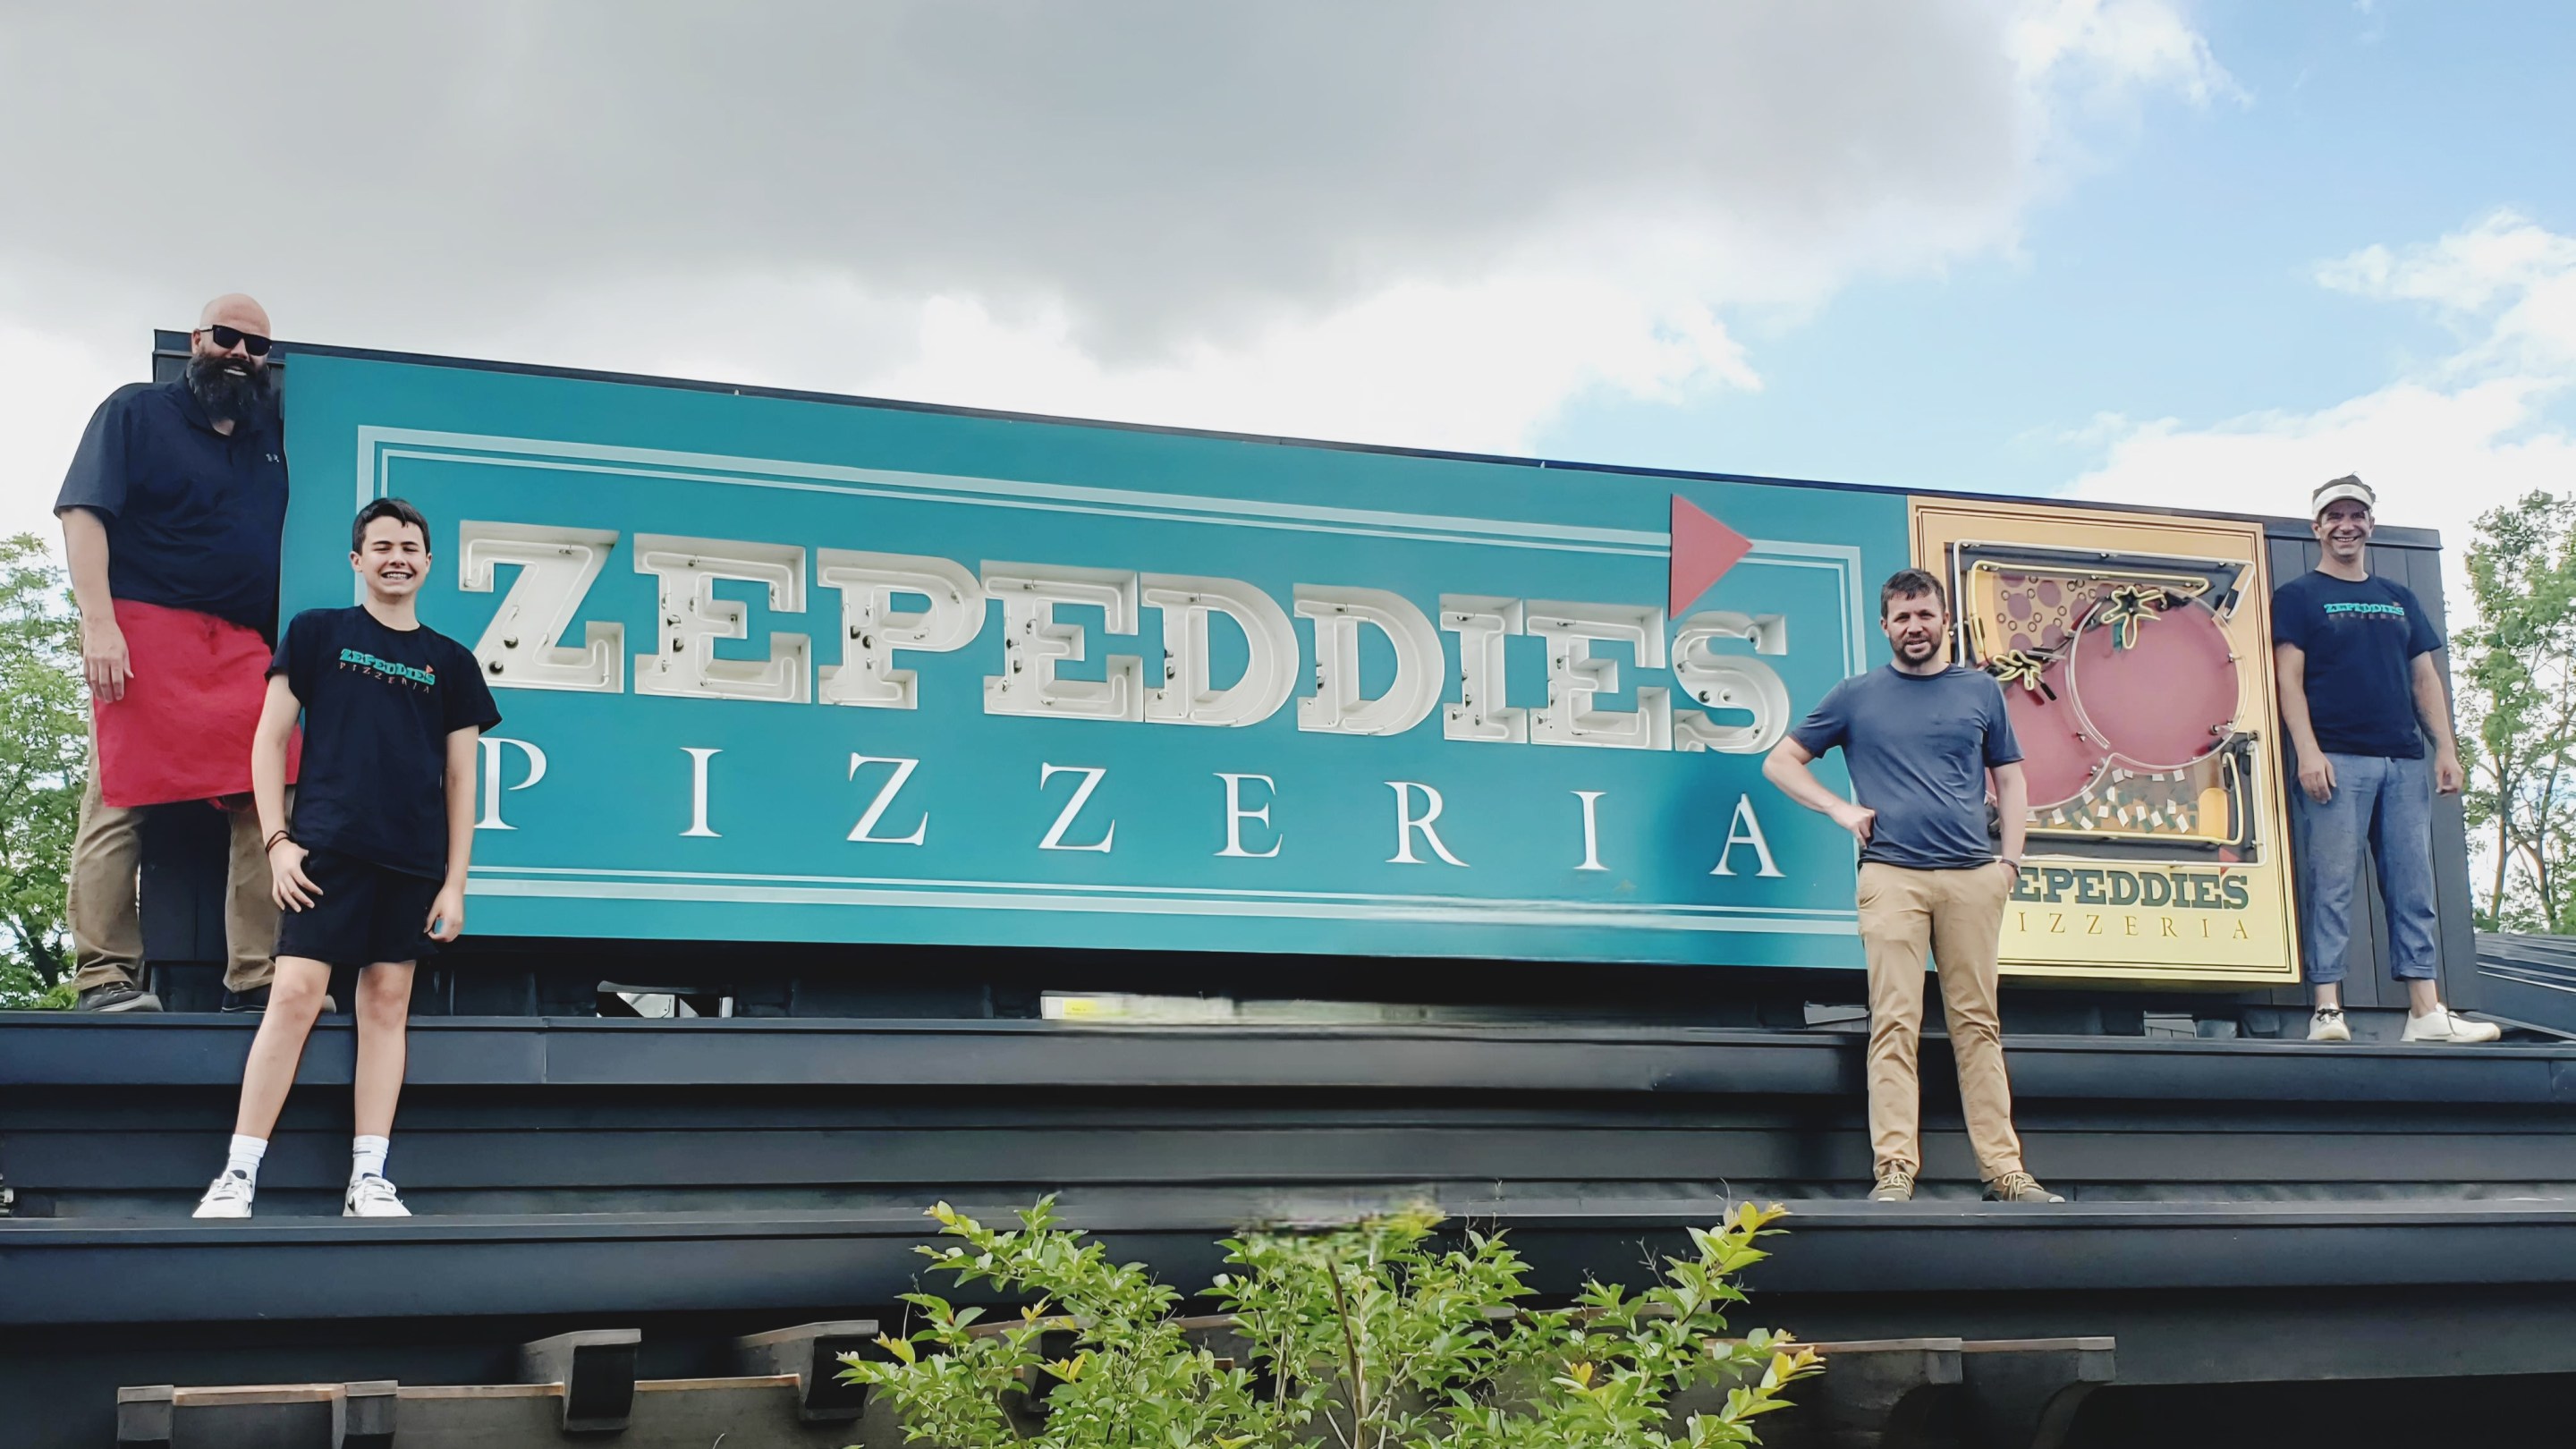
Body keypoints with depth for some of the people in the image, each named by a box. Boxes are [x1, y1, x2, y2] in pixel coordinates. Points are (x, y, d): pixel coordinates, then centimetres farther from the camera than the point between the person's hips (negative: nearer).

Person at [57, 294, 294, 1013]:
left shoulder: (269, 438, 22)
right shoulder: (137, 412, 7)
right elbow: (83, 513, -3)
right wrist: (98, 622, -14)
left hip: (243, 649, 5)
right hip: (146, 631, -5)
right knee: (119, 804, -8)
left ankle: (254, 977, -4)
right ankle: (104, 975, -7)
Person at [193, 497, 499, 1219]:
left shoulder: (450, 662, 13)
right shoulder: (317, 632, 9)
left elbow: (460, 778, 12)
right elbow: (270, 738, 6)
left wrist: (454, 882, 5)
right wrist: (277, 840, -5)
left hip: (413, 861, 3)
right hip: (327, 847, -2)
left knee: (387, 1004, 3)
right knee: (295, 995, -11)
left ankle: (369, 1179, 6)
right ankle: (237, 1176, -6)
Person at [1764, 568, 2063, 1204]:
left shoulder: (1982, 691, 16)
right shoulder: (1857, 695, 11)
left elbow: (2010, 780, 20)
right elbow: (1781, 761, 15)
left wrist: (2010, 859, 7)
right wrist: (1841, 809, 3)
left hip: (1972, 876, 2)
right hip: (1891, 876, -1)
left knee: (1978, 1023, 2)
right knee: (1895, 1025, -7)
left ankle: (2004, 1171, 5)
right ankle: (1894, 1172, -9)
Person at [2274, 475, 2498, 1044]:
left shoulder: (2400, 599, 21)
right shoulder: (2298, 596, 6)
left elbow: (2425, 679, 18)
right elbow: (2289, 677, -3)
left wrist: (2446, 748, 6)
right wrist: (2307, 751, -15)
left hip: (2404, 762, 5)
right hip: (2337, 760, -5)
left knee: (2413, 886, 2)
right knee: (2331, 884, -9)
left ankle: (2426, 1012, 2)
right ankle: (2327, 1010, -11)